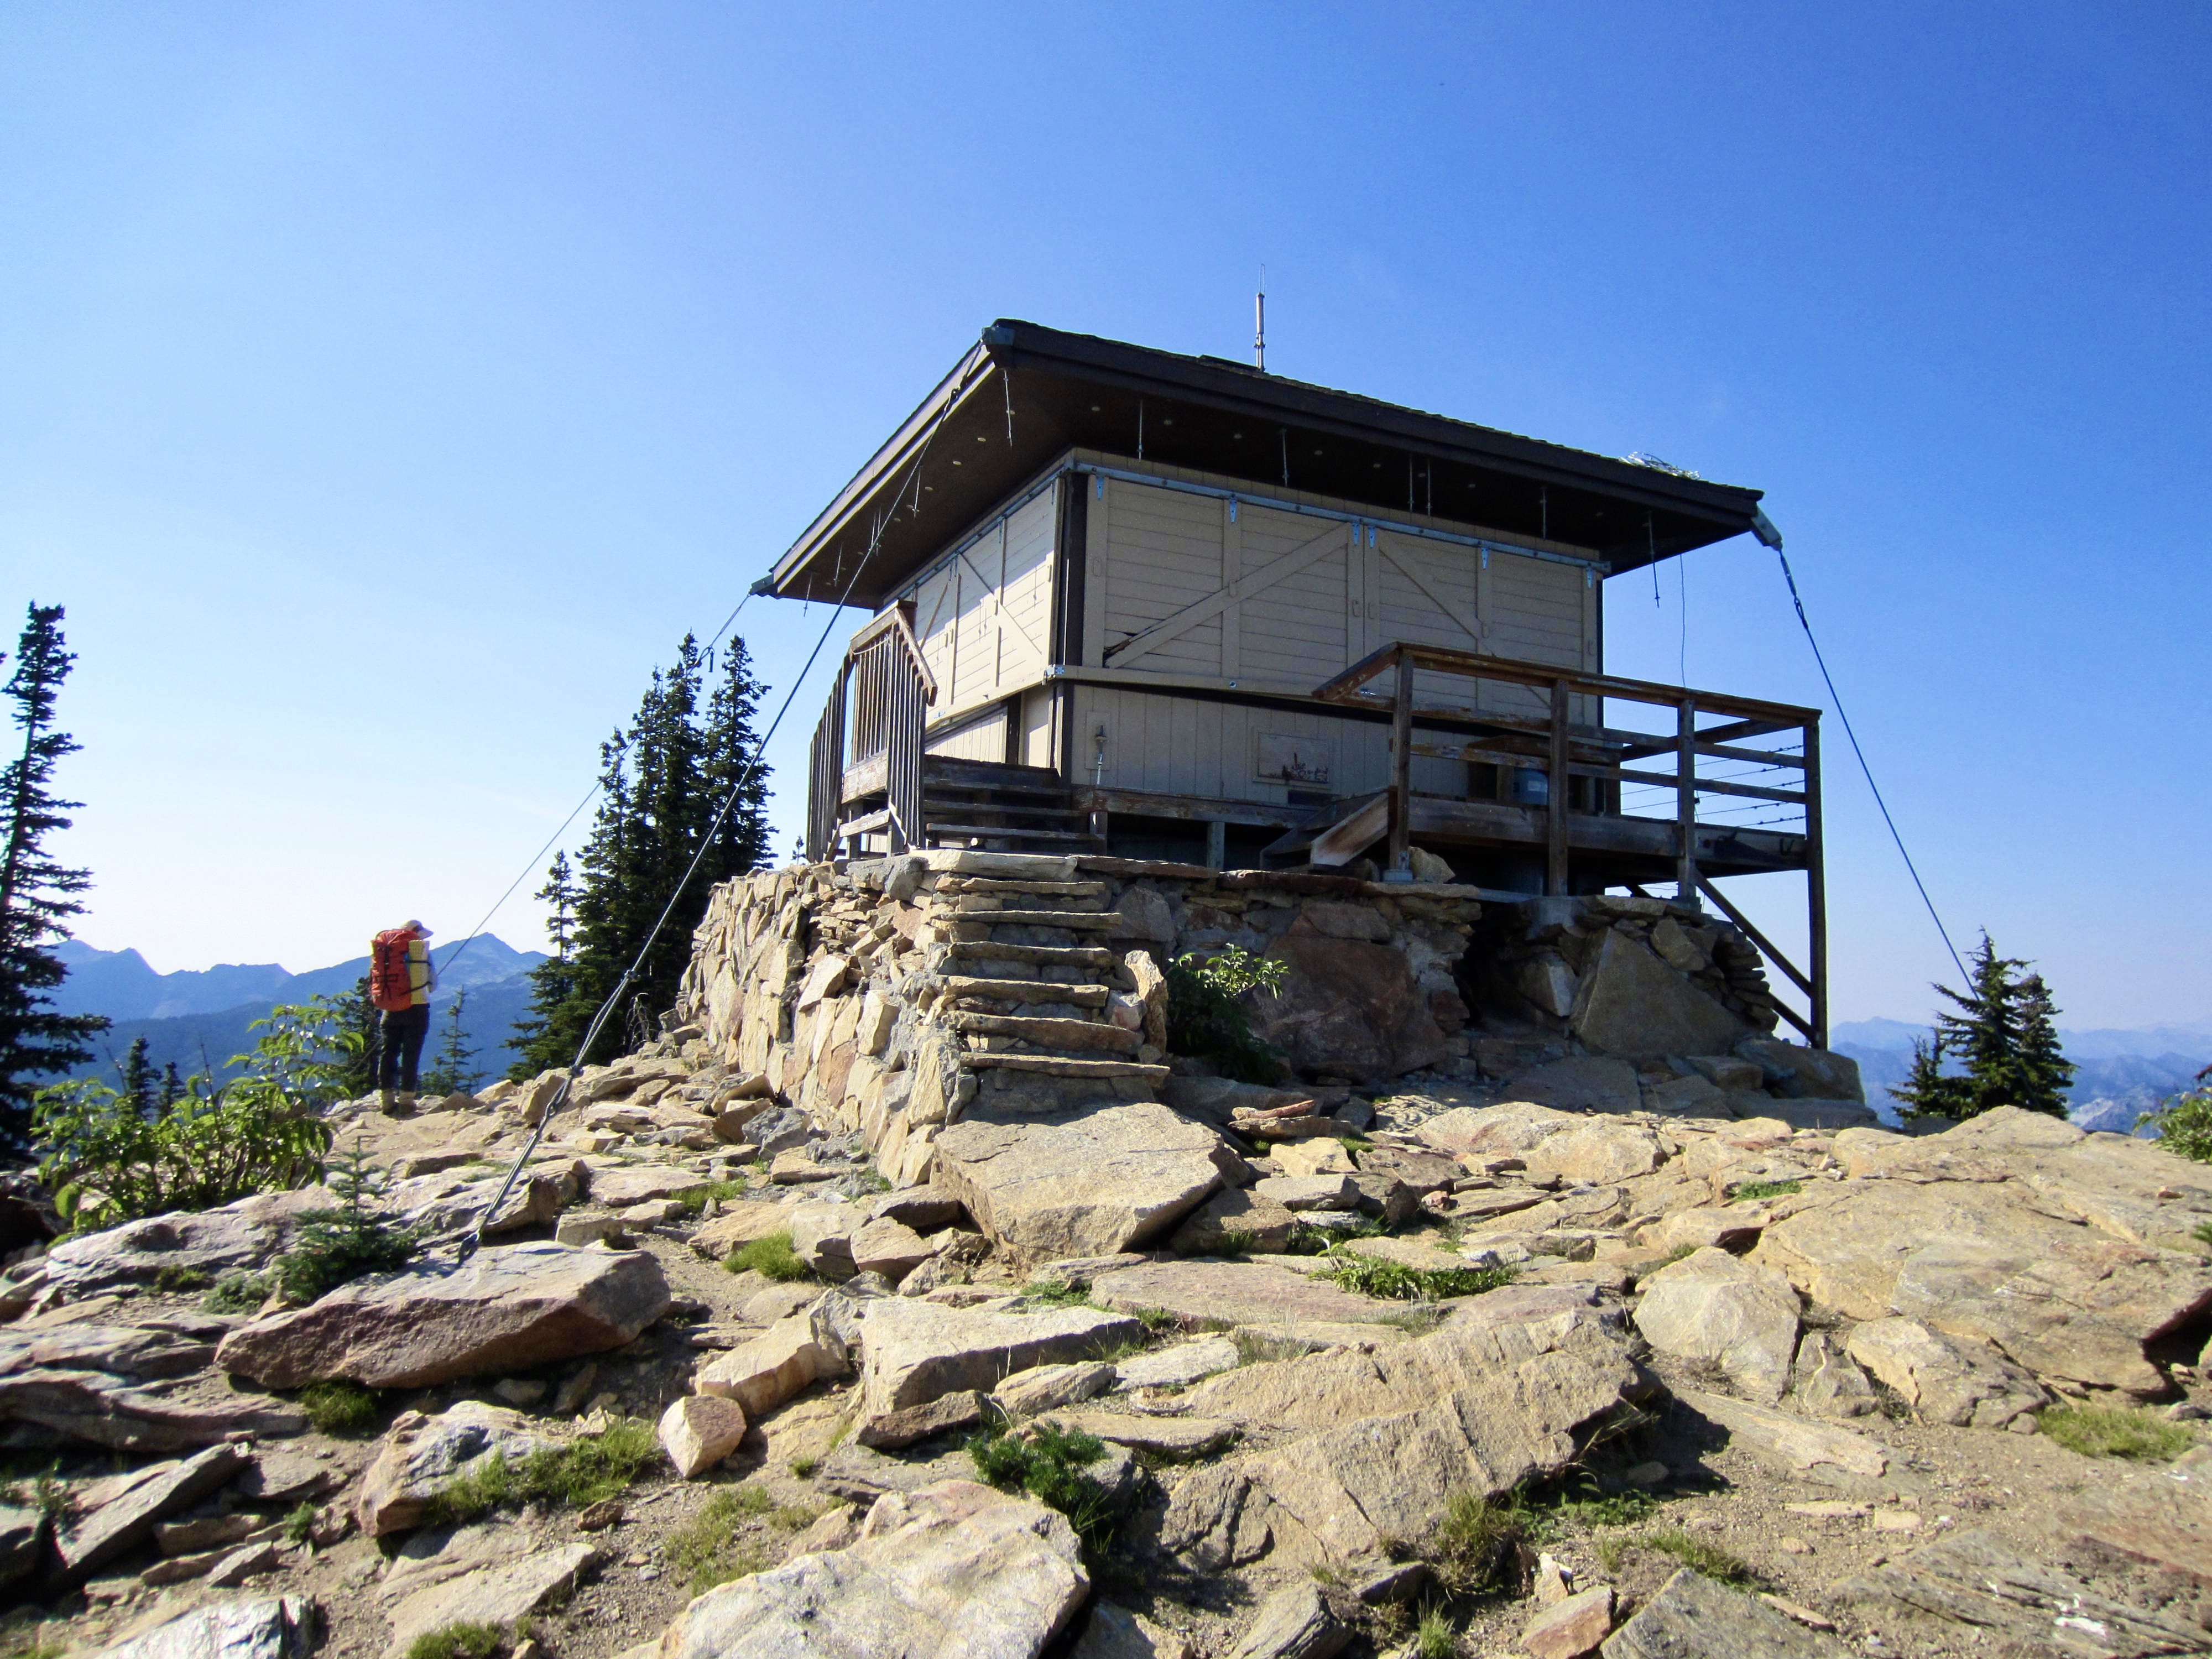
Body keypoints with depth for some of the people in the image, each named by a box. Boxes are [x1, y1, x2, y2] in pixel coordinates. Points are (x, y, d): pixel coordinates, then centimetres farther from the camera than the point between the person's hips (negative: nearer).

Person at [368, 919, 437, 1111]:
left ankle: (387, 1098, 7)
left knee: (387, 1053, 9)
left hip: (389, 1010, 3)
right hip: (416, 1008, -3)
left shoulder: (380, 949, 9)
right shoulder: (420, 949, -2)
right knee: (410, 1055, -1)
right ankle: (406, 1098, -4)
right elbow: (433, 983, 1)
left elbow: (373, 983, 11)